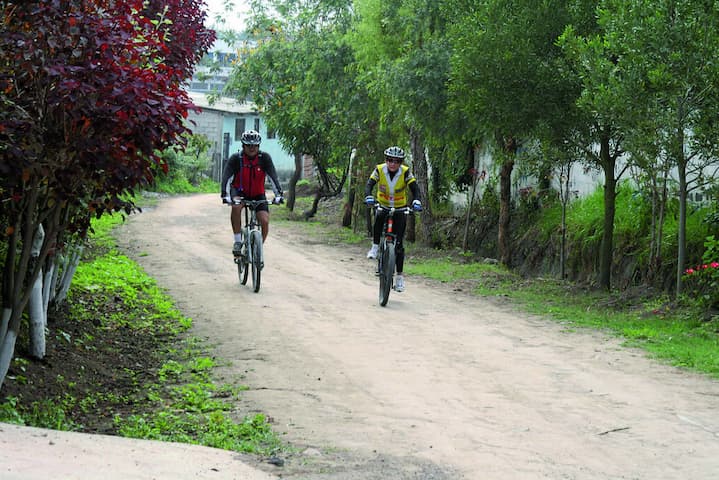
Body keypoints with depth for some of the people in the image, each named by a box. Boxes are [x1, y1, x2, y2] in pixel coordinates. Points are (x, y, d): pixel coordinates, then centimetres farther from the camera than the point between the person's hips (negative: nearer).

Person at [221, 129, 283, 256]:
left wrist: (278, 194, -36)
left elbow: (273, 176, -23)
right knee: (236, 207, -35)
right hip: (240, 192, -1)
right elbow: (226, 178, -27)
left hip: (258, 194, 2)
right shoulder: (235, 158, -19)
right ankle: (238, 241, -21)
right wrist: (225, 195, -42)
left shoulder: (264, 158, -16)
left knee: (265, 222, -18)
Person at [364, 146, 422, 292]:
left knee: (399, 243, -6)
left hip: (400, 209, 0)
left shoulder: (405, 172, -17)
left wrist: (416, 201, -44)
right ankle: (375, 247, -18)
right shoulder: (379, 170, -15)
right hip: (383, 206, 0)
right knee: (378, 218, -37)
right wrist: (368, 197, -45)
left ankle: (399, 276, 2)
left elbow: (414, 188, -23)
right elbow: (369, 184, -24)